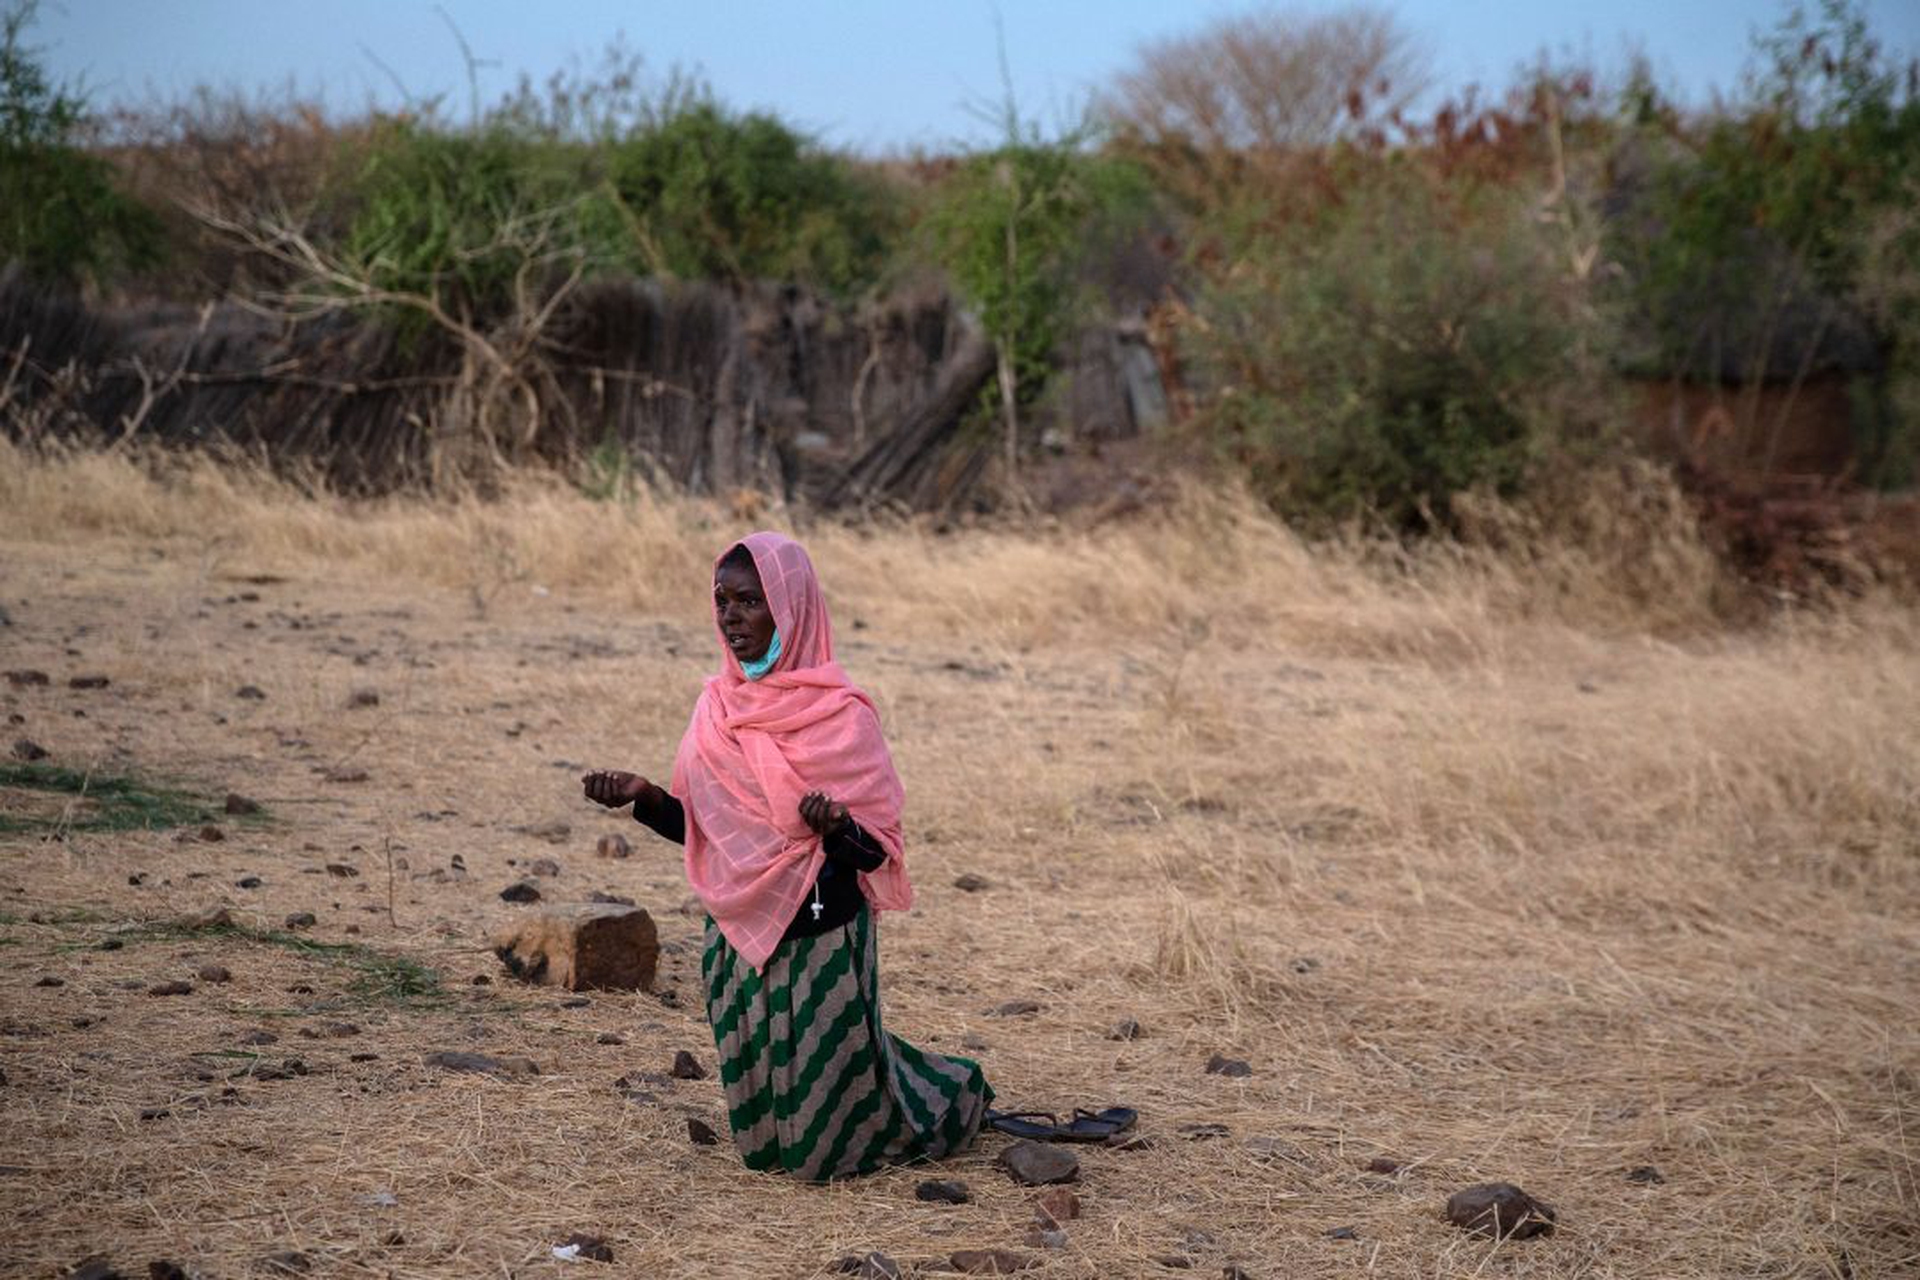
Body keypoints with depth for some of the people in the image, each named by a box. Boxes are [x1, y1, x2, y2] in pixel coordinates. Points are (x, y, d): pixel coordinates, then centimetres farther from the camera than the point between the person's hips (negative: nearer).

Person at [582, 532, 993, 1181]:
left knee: (825, 1145, 3)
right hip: (738, 933, 6)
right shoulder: (719, 705, 6)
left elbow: (874, 851, -11)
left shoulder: (838, 714, -13)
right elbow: (700, 828, 12)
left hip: (820, 937, -6)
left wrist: (836, 827, -32)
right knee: (760, 1139, 14)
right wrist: (644, 796, -5)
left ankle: (954, 1094, 31)